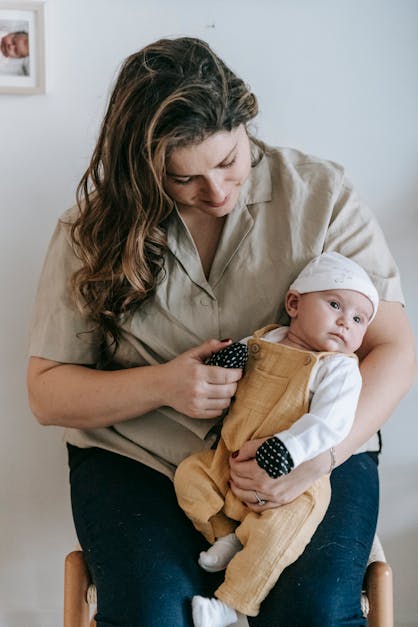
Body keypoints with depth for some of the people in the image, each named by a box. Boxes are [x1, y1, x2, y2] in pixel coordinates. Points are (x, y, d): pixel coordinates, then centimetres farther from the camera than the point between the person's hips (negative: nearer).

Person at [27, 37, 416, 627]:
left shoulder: (319, 194, -2)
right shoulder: (95, 228, 1)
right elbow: (47, 391, 3)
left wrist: (320, 454, -21)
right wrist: (160, 385, -16)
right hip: (140, 456, 1)